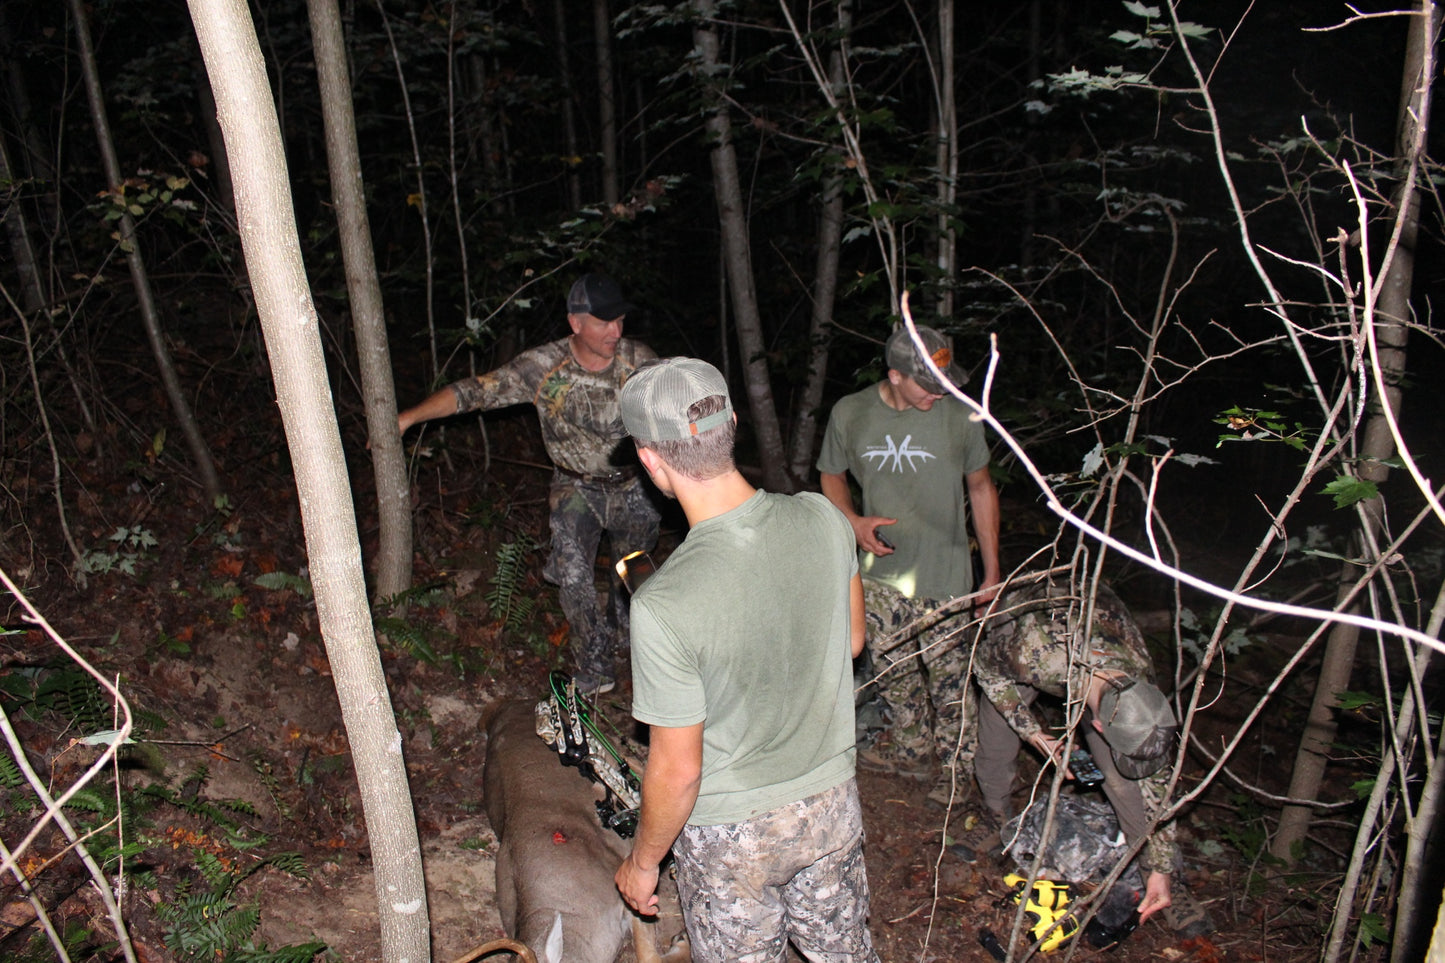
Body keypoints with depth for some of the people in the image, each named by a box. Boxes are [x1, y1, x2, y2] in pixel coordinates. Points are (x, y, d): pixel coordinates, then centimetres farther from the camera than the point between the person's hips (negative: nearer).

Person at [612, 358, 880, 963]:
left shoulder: (664, 605, -33)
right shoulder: (822, 520, -17)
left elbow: (677, 771, -22)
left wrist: (642, 861, -3)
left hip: (732, 836, -4)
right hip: (832, 802, 5)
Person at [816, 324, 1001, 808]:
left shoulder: (959, 415, -11)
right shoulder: (849, 414, -7)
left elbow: (980, 487, 2)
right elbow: (831, 476, 10)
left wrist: (992, 570, 3)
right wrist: (853, 520, -11)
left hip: (944, 575, -2)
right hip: (880, 572, 3)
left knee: (949, 677, 6)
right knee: (893, 671, 16)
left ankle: (954, 765, 30)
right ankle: (911, 750, 40)